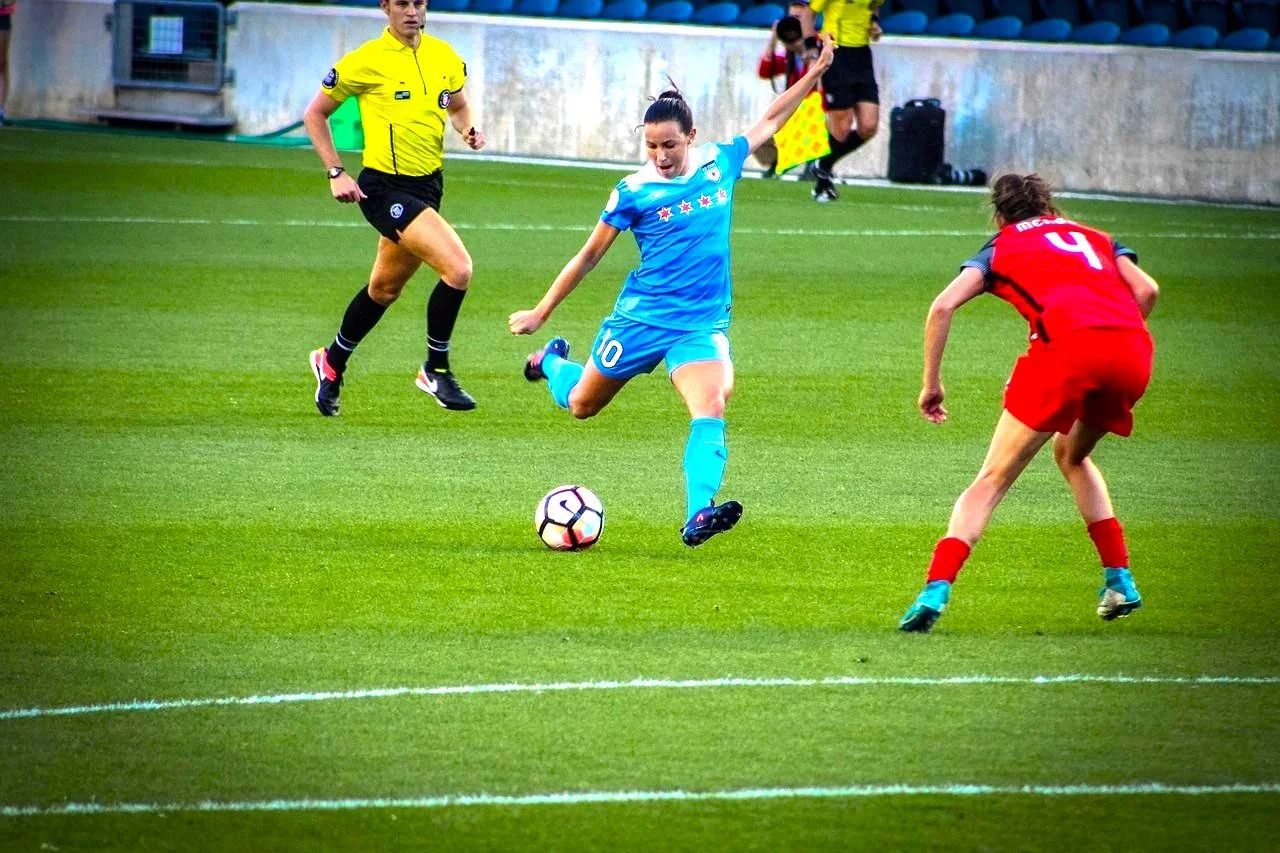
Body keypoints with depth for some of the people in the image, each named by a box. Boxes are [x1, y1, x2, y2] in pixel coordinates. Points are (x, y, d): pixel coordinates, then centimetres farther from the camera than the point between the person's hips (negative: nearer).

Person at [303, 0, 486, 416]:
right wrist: (336, 173, -8)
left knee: (384, 288, 20)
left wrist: (468, 129, 1)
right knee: (458, 268, -21)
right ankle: (436, 369, -4)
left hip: (427, 186, 7)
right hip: (385, 189, -7)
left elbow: (457, 105, 24)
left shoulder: (444, 57, 5)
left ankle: (332, 363, 42)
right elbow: (315, 115, 0)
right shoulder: (365, 61, -11)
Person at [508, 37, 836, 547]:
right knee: (581, 404, 15)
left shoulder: (719, 163, 0)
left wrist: (814, 74, 13)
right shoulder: (633, 192, -9)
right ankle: (552, 361, 51)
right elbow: (589, 256, 1)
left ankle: (698, 514, -34)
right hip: (641, 315, -1)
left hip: (702, 323, 1)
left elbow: (770, 122, 16)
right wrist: (541, 312, 4)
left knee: (711, 409, -23)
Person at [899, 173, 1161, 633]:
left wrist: (931, 383, 17)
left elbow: (943, 305, 11)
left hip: (1066, 343, -4)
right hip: (1132, 350, 4)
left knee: (993, 478, 3)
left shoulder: (1001, 247, 26)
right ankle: (1120, 582, 26)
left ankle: (936, 590, -12)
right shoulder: (1092, 236, 33)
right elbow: (1146, 290, 17)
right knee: (1072, 455, 31)